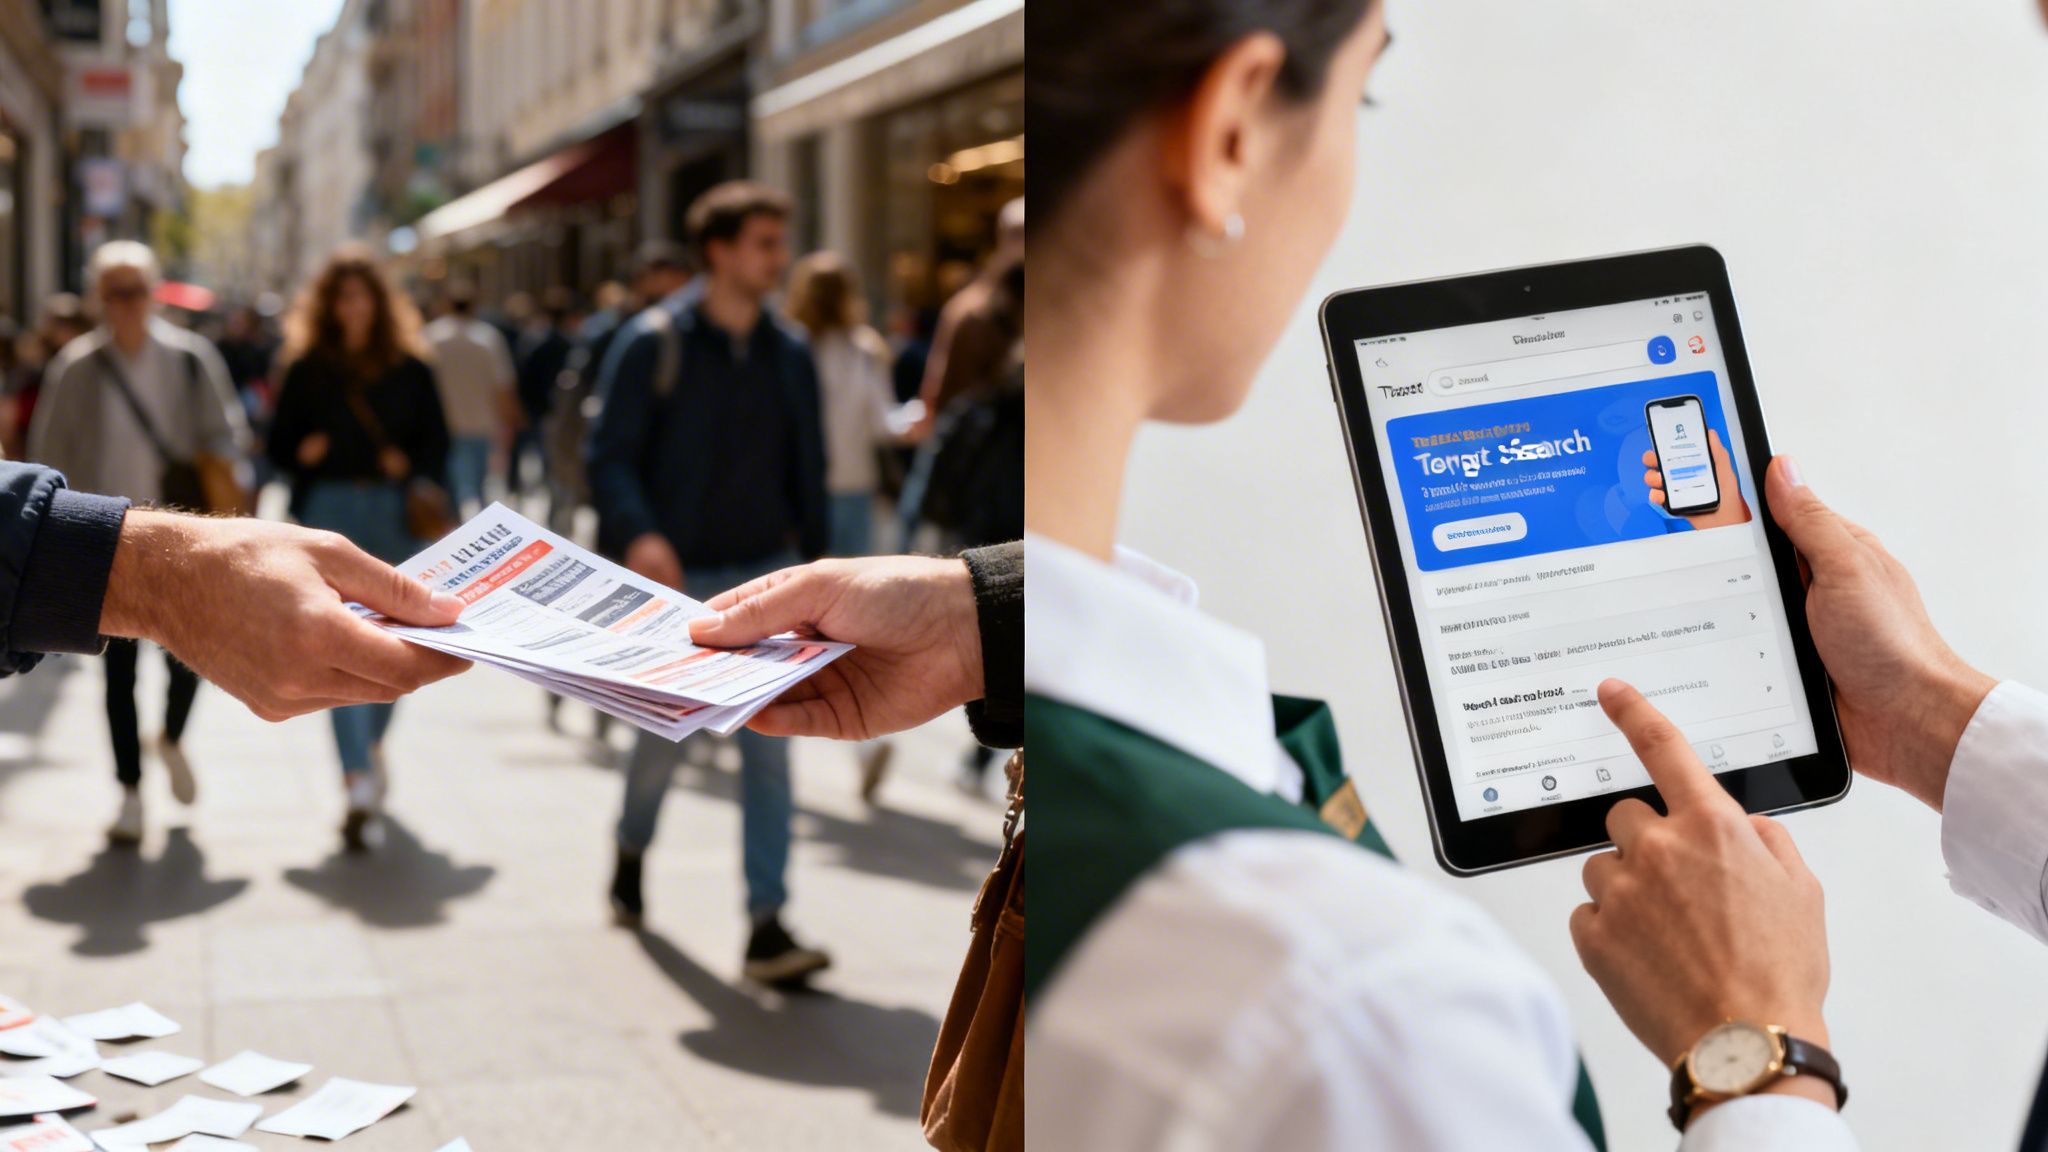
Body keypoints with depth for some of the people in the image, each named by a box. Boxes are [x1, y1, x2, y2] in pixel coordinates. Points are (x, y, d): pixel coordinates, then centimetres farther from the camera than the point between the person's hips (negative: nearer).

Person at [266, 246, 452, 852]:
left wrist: (410, 464, -11)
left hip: (395, 512, 2)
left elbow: (437, 441, 8)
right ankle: (360, 784, -18)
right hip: (330, 511, -2)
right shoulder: (307, 369, 7)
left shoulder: (408, 369, 8)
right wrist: (302, 451, -12)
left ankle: (371, 741, 39)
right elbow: (280, 442, 8)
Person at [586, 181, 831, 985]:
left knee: (769, 750, -6)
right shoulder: (654, 343, -6)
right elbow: (609, 454, -10)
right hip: (675, 578, -3)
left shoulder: (788, 355, 6)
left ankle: (766, 926, -6)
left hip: (763, 573, 3)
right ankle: (631, 852, 41)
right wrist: (639, 534, -27)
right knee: (662, 739, 10)